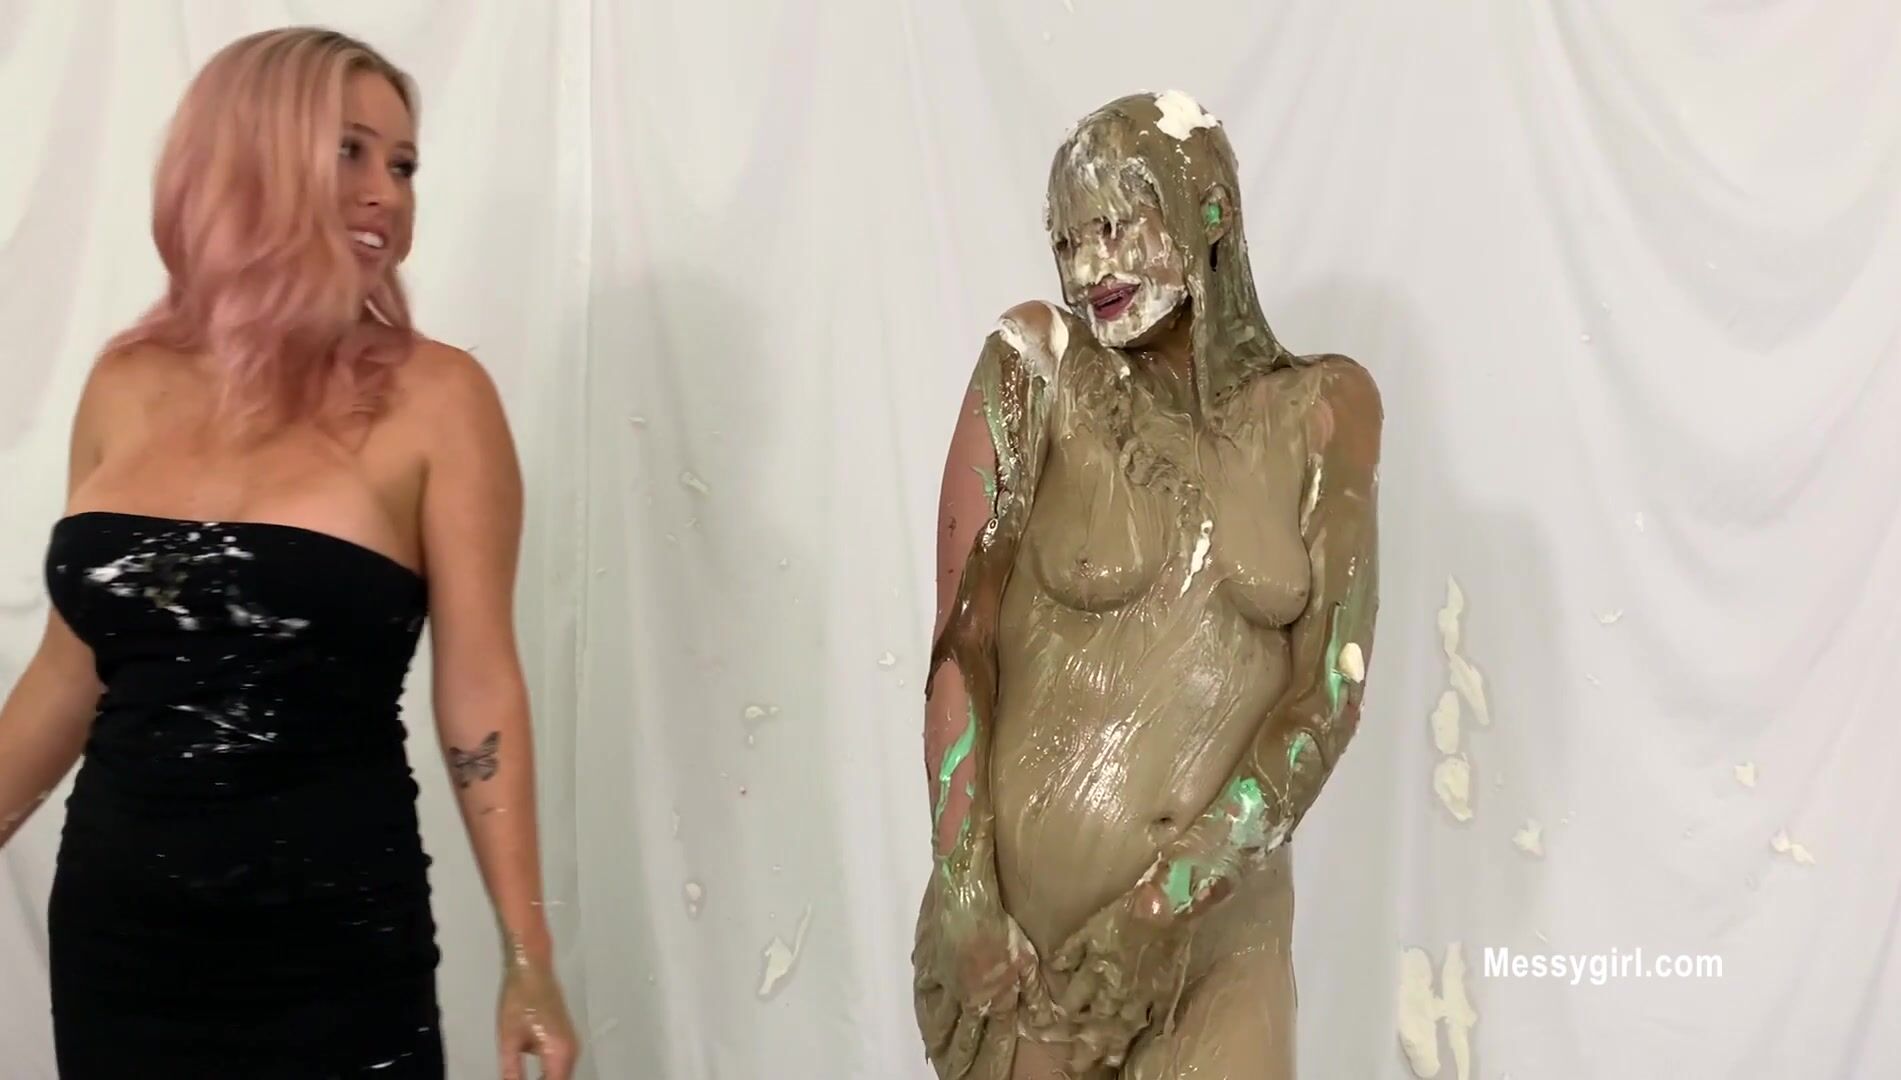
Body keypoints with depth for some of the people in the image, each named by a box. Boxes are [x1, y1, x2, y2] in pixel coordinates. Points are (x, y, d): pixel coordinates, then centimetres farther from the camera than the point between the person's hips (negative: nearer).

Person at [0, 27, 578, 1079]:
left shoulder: (434, 398, -8)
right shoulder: (127, 386, 2)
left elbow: (480, 691, -8)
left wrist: (528, 961, -9)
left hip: (334, 951, -3)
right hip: (111, 931, 4)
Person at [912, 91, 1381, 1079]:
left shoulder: (1319, 410, 0)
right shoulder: (1035, 367, -4)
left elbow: (1329, 690, -5)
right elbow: (961, 648, -8)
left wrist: (1172, 899, -14)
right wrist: (964, 898, -17)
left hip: (1225, 925, 1)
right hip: (1021, 908, -1)